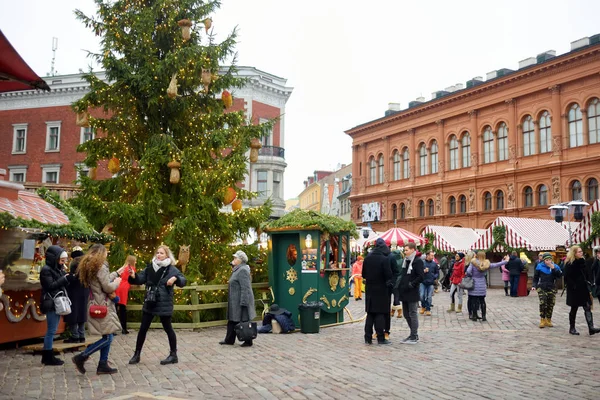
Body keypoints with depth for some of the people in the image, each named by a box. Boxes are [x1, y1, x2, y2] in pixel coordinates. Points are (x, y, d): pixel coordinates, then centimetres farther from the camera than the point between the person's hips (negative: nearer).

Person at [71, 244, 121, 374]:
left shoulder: (89, 266, 14)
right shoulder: (100, 266, -14)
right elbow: (108, 287, -18)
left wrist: (116, 274, 28)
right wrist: (116, 282, 0)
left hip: (97, 305, 10)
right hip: (102, 306, -10)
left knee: (107, 336, 11)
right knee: (107, 337, -7)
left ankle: (103, 365, 12)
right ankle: (81, 357, -5)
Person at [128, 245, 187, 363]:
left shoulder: (171, 269, -7)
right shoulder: (150, 267, 6)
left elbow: (183, 281, -11)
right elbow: (140, 279, 6)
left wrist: (175, 278, -32)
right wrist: (134, 276, -15)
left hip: (164, 304, -4)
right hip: (149, 303, 5)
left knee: (168, 328, 4)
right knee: (143, 329, 9)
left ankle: (173, 355, 16)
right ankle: (137, 354, 22)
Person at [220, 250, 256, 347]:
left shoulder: (243, 270, -18)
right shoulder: (238, 270, 14)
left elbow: (245, 288, -23)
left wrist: (243, 303, -25)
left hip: (241, 301, -11)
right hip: (235, 301, 11)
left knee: (244, 321, -2)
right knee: (232, 320, 15)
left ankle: (248, 341, 8)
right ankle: (229, 340, 24)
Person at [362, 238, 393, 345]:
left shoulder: (367, 258, 2)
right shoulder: (384, 259, -13)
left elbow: (363, 274, 8)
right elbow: (388, 275, -13)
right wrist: (389, 283, 6)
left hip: (370, 290, 4)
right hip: (381, 290, -4)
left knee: (370, 314, 10)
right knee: (380, 314, 1)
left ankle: (368, 338, 11)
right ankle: (381, 338, 3)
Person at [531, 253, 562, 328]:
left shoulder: (555, 267, 6)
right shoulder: (540, 267, 2)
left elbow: (560, 275, -10)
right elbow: (535, 277, 8)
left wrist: (553, 268, -17)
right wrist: (534, 286, -1)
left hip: (552, 288, 2)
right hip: (542, 288, -2)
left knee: (551, 304, 1)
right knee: (543, 303, -14)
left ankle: (548, 320, 14)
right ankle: (542, 320, -5)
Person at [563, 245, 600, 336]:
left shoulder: (582, 261, 9)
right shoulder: (569, 264, -13)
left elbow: (586, 274, 18)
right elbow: (567, 278, -17)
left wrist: (587, 282, 7)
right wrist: (573, 287, -21)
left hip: (583, 289, 6)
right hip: (575, 291, -6)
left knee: (587, 308, -3)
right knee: (574, 309, 5)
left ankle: (591, 328, -7)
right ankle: (572, 328, 17)